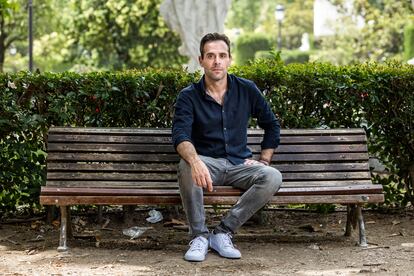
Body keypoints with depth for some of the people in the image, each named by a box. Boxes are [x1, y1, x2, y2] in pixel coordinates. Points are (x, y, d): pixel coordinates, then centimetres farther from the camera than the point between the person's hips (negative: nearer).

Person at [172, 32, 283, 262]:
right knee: (186, 165, -37)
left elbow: (271, 125, 19)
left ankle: (223, 232, -21)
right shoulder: (189, 96, -4)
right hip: (207, 163, -2)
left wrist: (264, 160, 7)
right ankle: (199, 236, -23)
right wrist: (195, 161, -42)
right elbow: (181, 136, -21)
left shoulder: (247, 90, 5)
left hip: (239, 165, 2)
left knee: (273, 177, -28)